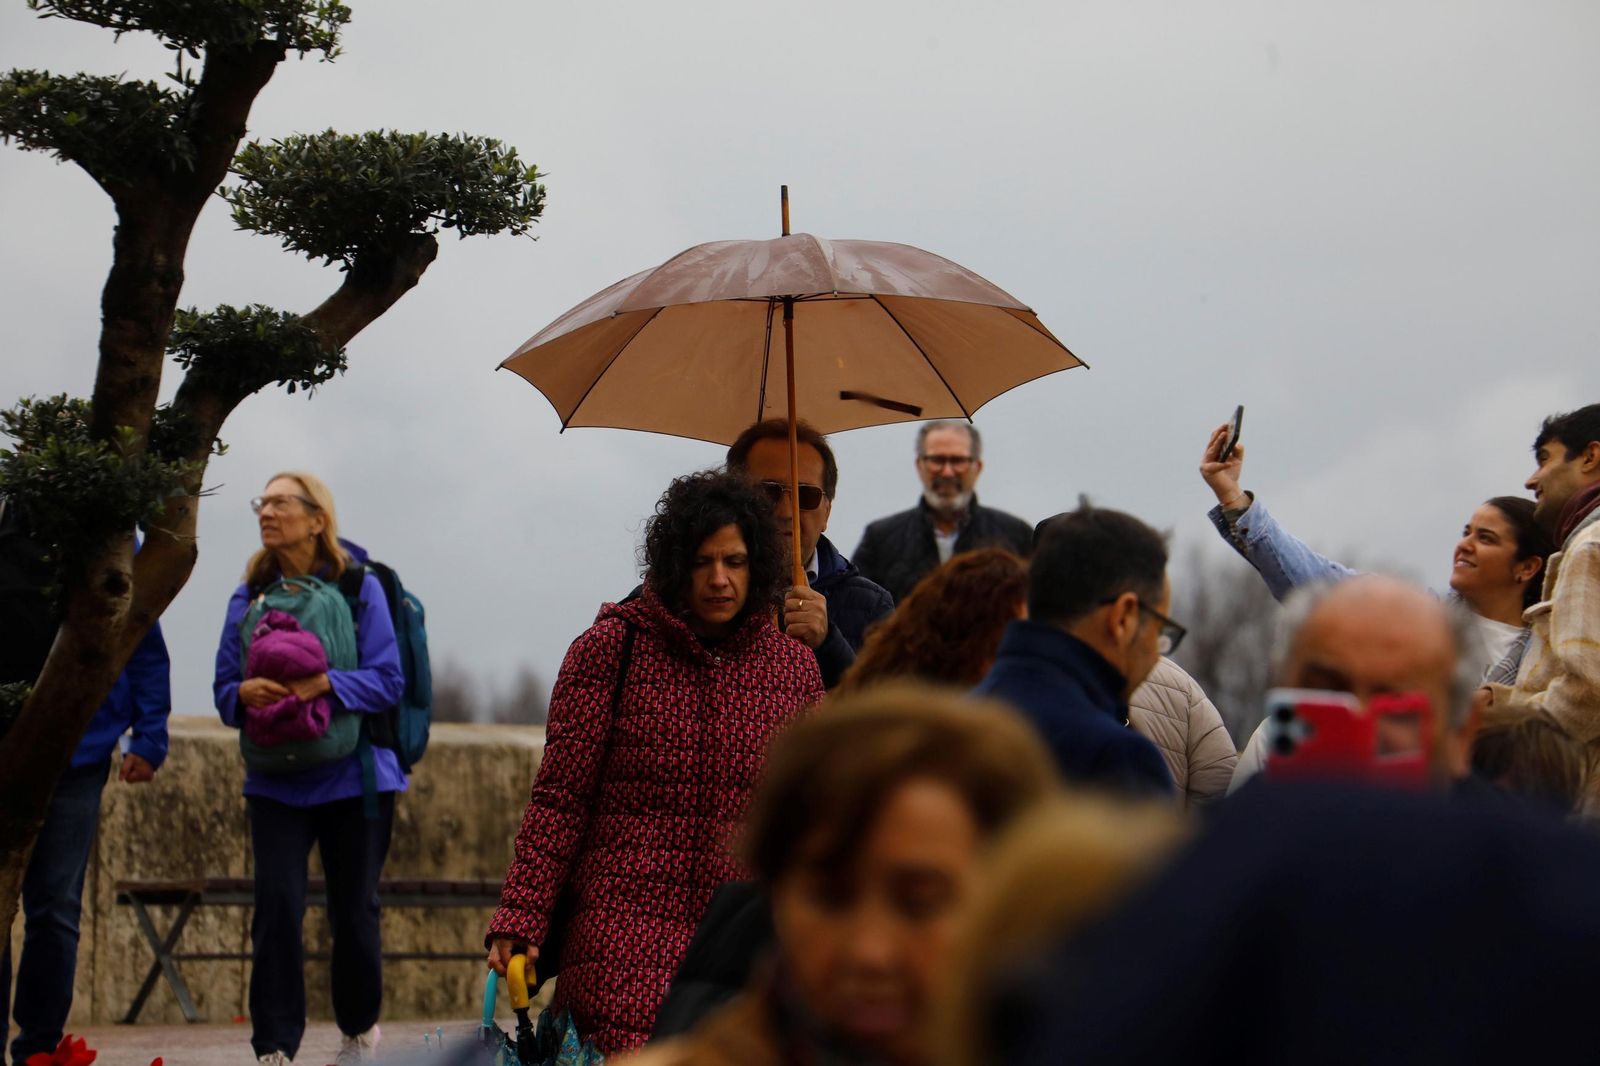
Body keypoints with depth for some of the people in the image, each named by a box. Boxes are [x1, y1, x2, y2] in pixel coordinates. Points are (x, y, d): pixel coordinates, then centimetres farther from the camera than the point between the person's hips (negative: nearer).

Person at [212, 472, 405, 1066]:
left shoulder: (359, 588, -5)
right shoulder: (249, 596, 5)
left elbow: (388, 680, -11)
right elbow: (224, 687, 6)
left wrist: (324, 683, -27)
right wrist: (245, 694, -18)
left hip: (352, 777, -2)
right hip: (275, 782, 2)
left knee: (353, 909, 7)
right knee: (277, 905, -10)